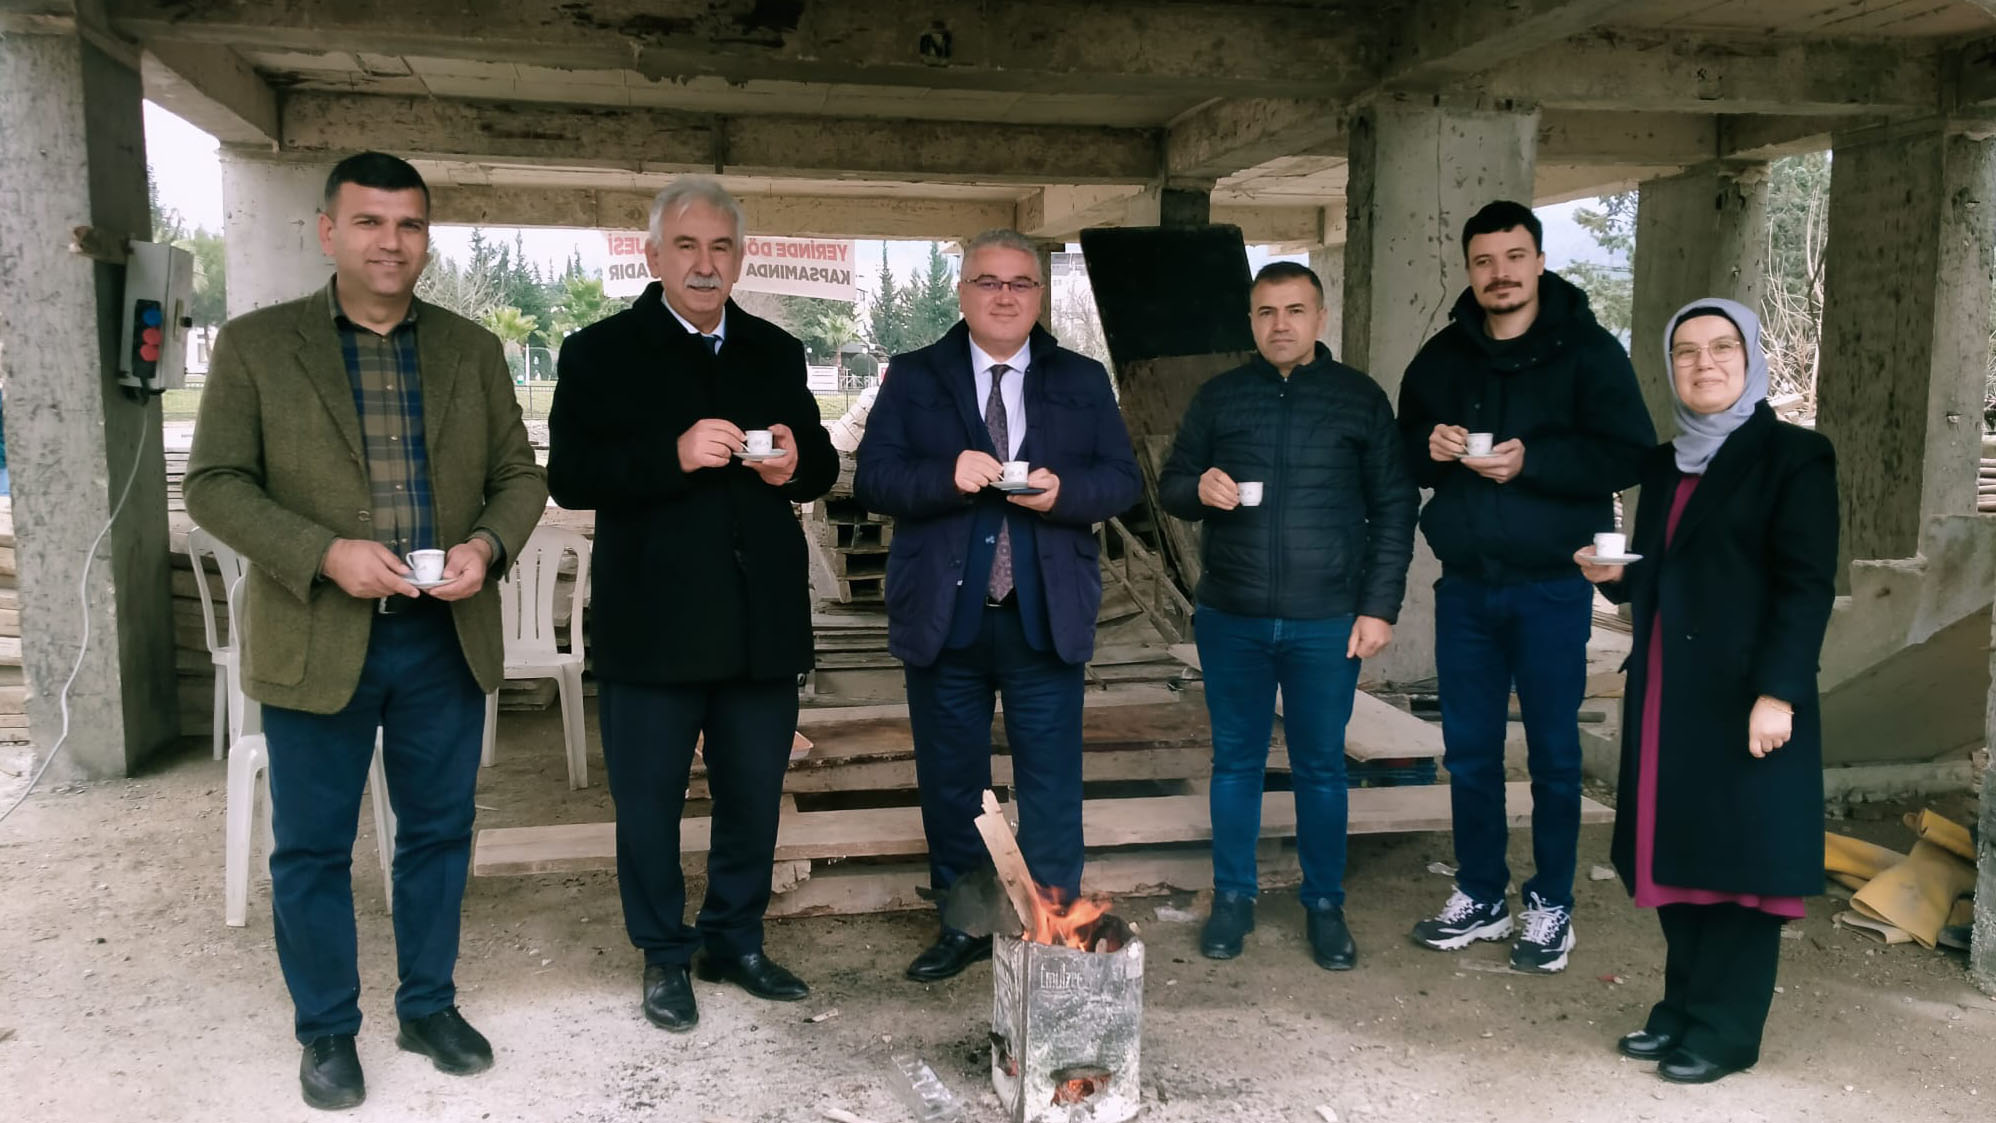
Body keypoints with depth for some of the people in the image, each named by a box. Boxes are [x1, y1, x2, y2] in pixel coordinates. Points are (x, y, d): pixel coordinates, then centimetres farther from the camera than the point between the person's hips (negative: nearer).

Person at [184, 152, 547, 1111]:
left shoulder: (473, 351, 8)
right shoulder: (256, 344, 0)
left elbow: (519, 476, 9)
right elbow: (213, 484, -4)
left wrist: (487, 545, -12)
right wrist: (325, 553, -18)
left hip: (446, 637, 3)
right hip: (316, 643, -2)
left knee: (439, 832, 14)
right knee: (312, 849, 9)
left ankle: (428, 1007, 32)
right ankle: (326, 1030, 28)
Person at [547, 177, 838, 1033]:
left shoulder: (776, 353, 11)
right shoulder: (600, 355, -1)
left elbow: (823, 465, 16)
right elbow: (569, 478, -11)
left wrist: (796, 463, -8)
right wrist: (674, 455, -25)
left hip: (762, 622, 4)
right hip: (652, 625, -3)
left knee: (754, 795, 14)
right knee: (650, 799, 8)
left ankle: (736, 940, 33)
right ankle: (665, 955, 27)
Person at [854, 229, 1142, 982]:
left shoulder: (1083, 381, 7)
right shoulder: (913, 377, 4)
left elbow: (1123, 481, 3)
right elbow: (873, 479, -4)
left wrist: (1063, 492, -17)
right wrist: (946, 476, -22)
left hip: (1046, 618, 0)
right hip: (943, 618, 0)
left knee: (1051, 783, 6)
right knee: (949, 780, 11)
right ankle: (963, 925, 27)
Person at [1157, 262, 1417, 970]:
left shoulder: (1360, 398, 3)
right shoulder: (1218, 397, 7)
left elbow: (1395, 507, 3)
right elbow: (1170, 485, 12)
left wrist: (1380, 607, -3)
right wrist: (1199, 490, -13)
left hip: (1327, 623, -1)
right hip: (1231, 619, 2)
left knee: (1321, 766, 8)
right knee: (1236, 760, 11)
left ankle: (1324, 905, 23)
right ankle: (1232, 897, 24)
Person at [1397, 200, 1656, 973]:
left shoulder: (1587, 350, -4)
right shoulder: (1441, 357, 9)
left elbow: (1631, 455, -11)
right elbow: (1400, 455, 15)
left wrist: (1531, 461, -22)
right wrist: (1429, 448, -8)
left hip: (1551, 588, -4)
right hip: (1464, 587, 4)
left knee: (1553, 753, 5)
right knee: (1468, 750, 10)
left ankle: (1552, 907, 19)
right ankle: (1480, 898, 25)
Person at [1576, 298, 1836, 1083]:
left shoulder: (1794, 456, -4)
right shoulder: (1665, 465, 16)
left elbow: (1807, 587, -11)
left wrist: (1777, 691, -20)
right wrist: (1614, 574, -1)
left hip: (1746, 697, -6)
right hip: (1666, 695, 6)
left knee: (1739, 858, 0)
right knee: (1680, 854, 10)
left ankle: (1724, 1030, 8)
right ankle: (1683, 1009, 21)